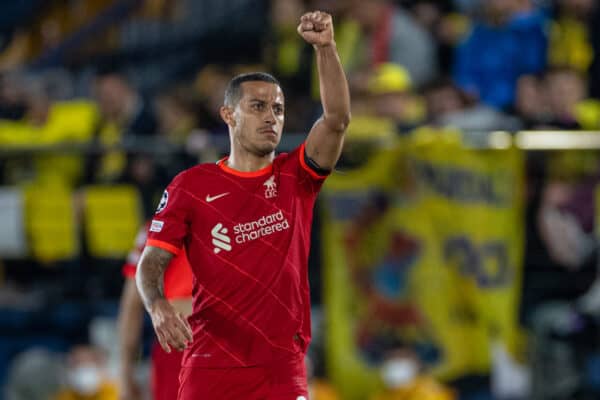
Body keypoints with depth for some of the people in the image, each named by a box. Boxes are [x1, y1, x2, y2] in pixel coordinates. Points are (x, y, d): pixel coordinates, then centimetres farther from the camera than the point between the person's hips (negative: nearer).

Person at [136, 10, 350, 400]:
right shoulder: (191, 185, 4)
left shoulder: (295, 178, 7)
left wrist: (326, 47, -20)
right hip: (208, 366, 0)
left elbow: (337, 119, -8)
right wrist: (158, 306, -20)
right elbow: (153, 260, 2)